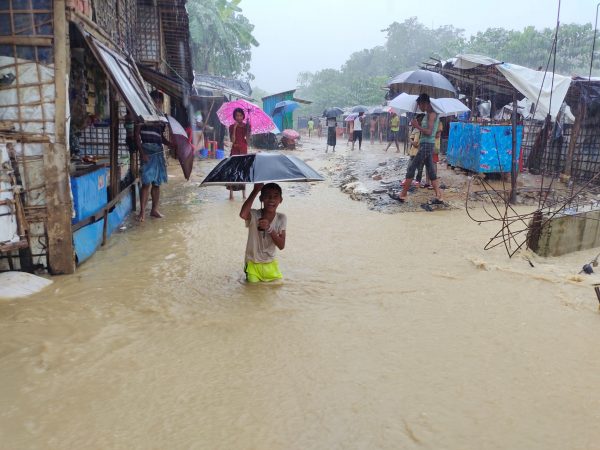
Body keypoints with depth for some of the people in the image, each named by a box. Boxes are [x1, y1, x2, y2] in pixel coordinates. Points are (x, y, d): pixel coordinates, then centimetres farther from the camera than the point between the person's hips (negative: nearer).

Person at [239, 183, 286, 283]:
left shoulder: (281, 218, -9)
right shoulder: (254, 215, -18)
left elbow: (281, 245, -13)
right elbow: (242, 214, -44)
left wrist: (269, 228, -29)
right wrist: (255, 190, -38)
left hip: (270, 264, 3)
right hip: (253, 264, -3)